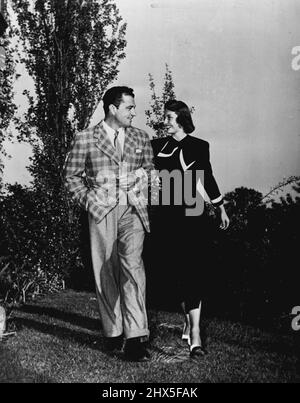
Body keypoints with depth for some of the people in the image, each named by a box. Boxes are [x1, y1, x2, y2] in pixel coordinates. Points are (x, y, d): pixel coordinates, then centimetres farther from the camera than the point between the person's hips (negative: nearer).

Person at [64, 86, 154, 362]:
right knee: (105, 272, 5)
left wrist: (143, 176, 2)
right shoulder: (85, 139, 3)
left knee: (132, 266, -15)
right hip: (101, 213, 0)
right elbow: (72, 176, 7)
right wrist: (89, 201, -3)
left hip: (132, 210, 1)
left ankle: (135, 337, -14)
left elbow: (150, 171, 21)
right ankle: (113, 332, 19)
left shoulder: (141, 138, 11)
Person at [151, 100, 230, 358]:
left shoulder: (199, 147, 3)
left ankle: (195, 333, -7)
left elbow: (207, 178, 13)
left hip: (191, 214, -3)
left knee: (191, 272, -8)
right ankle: (188, 320, 28)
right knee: (171, 271, 8)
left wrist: (221, 208, 20)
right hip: (165, 216, 3)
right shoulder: (157, 146, 8)